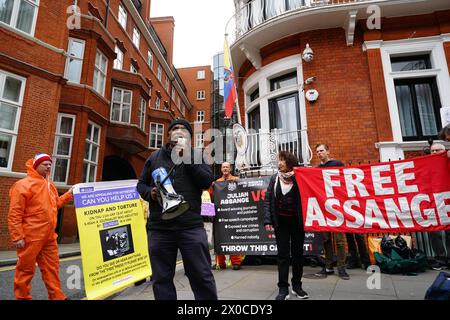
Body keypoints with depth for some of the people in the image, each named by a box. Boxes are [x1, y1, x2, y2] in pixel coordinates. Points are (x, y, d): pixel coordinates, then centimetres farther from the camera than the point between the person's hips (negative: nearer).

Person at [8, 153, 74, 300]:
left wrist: (68, 195, 10)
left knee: (52, 267, 12)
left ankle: (57, 296, 20)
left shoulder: (49, 185, 13)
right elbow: (14, 214, -15)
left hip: (49, 237, 8)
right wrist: (17, 236, -17)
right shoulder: (23, 185, -12)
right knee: (26, 269, 7)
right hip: (31, 237, -8)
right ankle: (22, 297, 24)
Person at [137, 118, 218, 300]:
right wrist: (149, 193, -3)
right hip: (159, 228, 2)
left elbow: (207, 181, -3)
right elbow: (141, 184, 19)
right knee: (161, 279, 12)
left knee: (201, 276, 2)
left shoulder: (196, 156, 10)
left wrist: (188, 159, -10)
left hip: (191, 226, -2)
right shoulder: (154, 157, 15)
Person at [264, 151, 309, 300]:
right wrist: (267, 220, -7)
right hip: (281, 222, 1)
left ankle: (297, 286, 27)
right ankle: (283, 289, 12)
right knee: (283, 255, 4)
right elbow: (268, 200, 1)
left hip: (297, 221, -1)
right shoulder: (274, 178, 3)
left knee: (298, 253, 11)